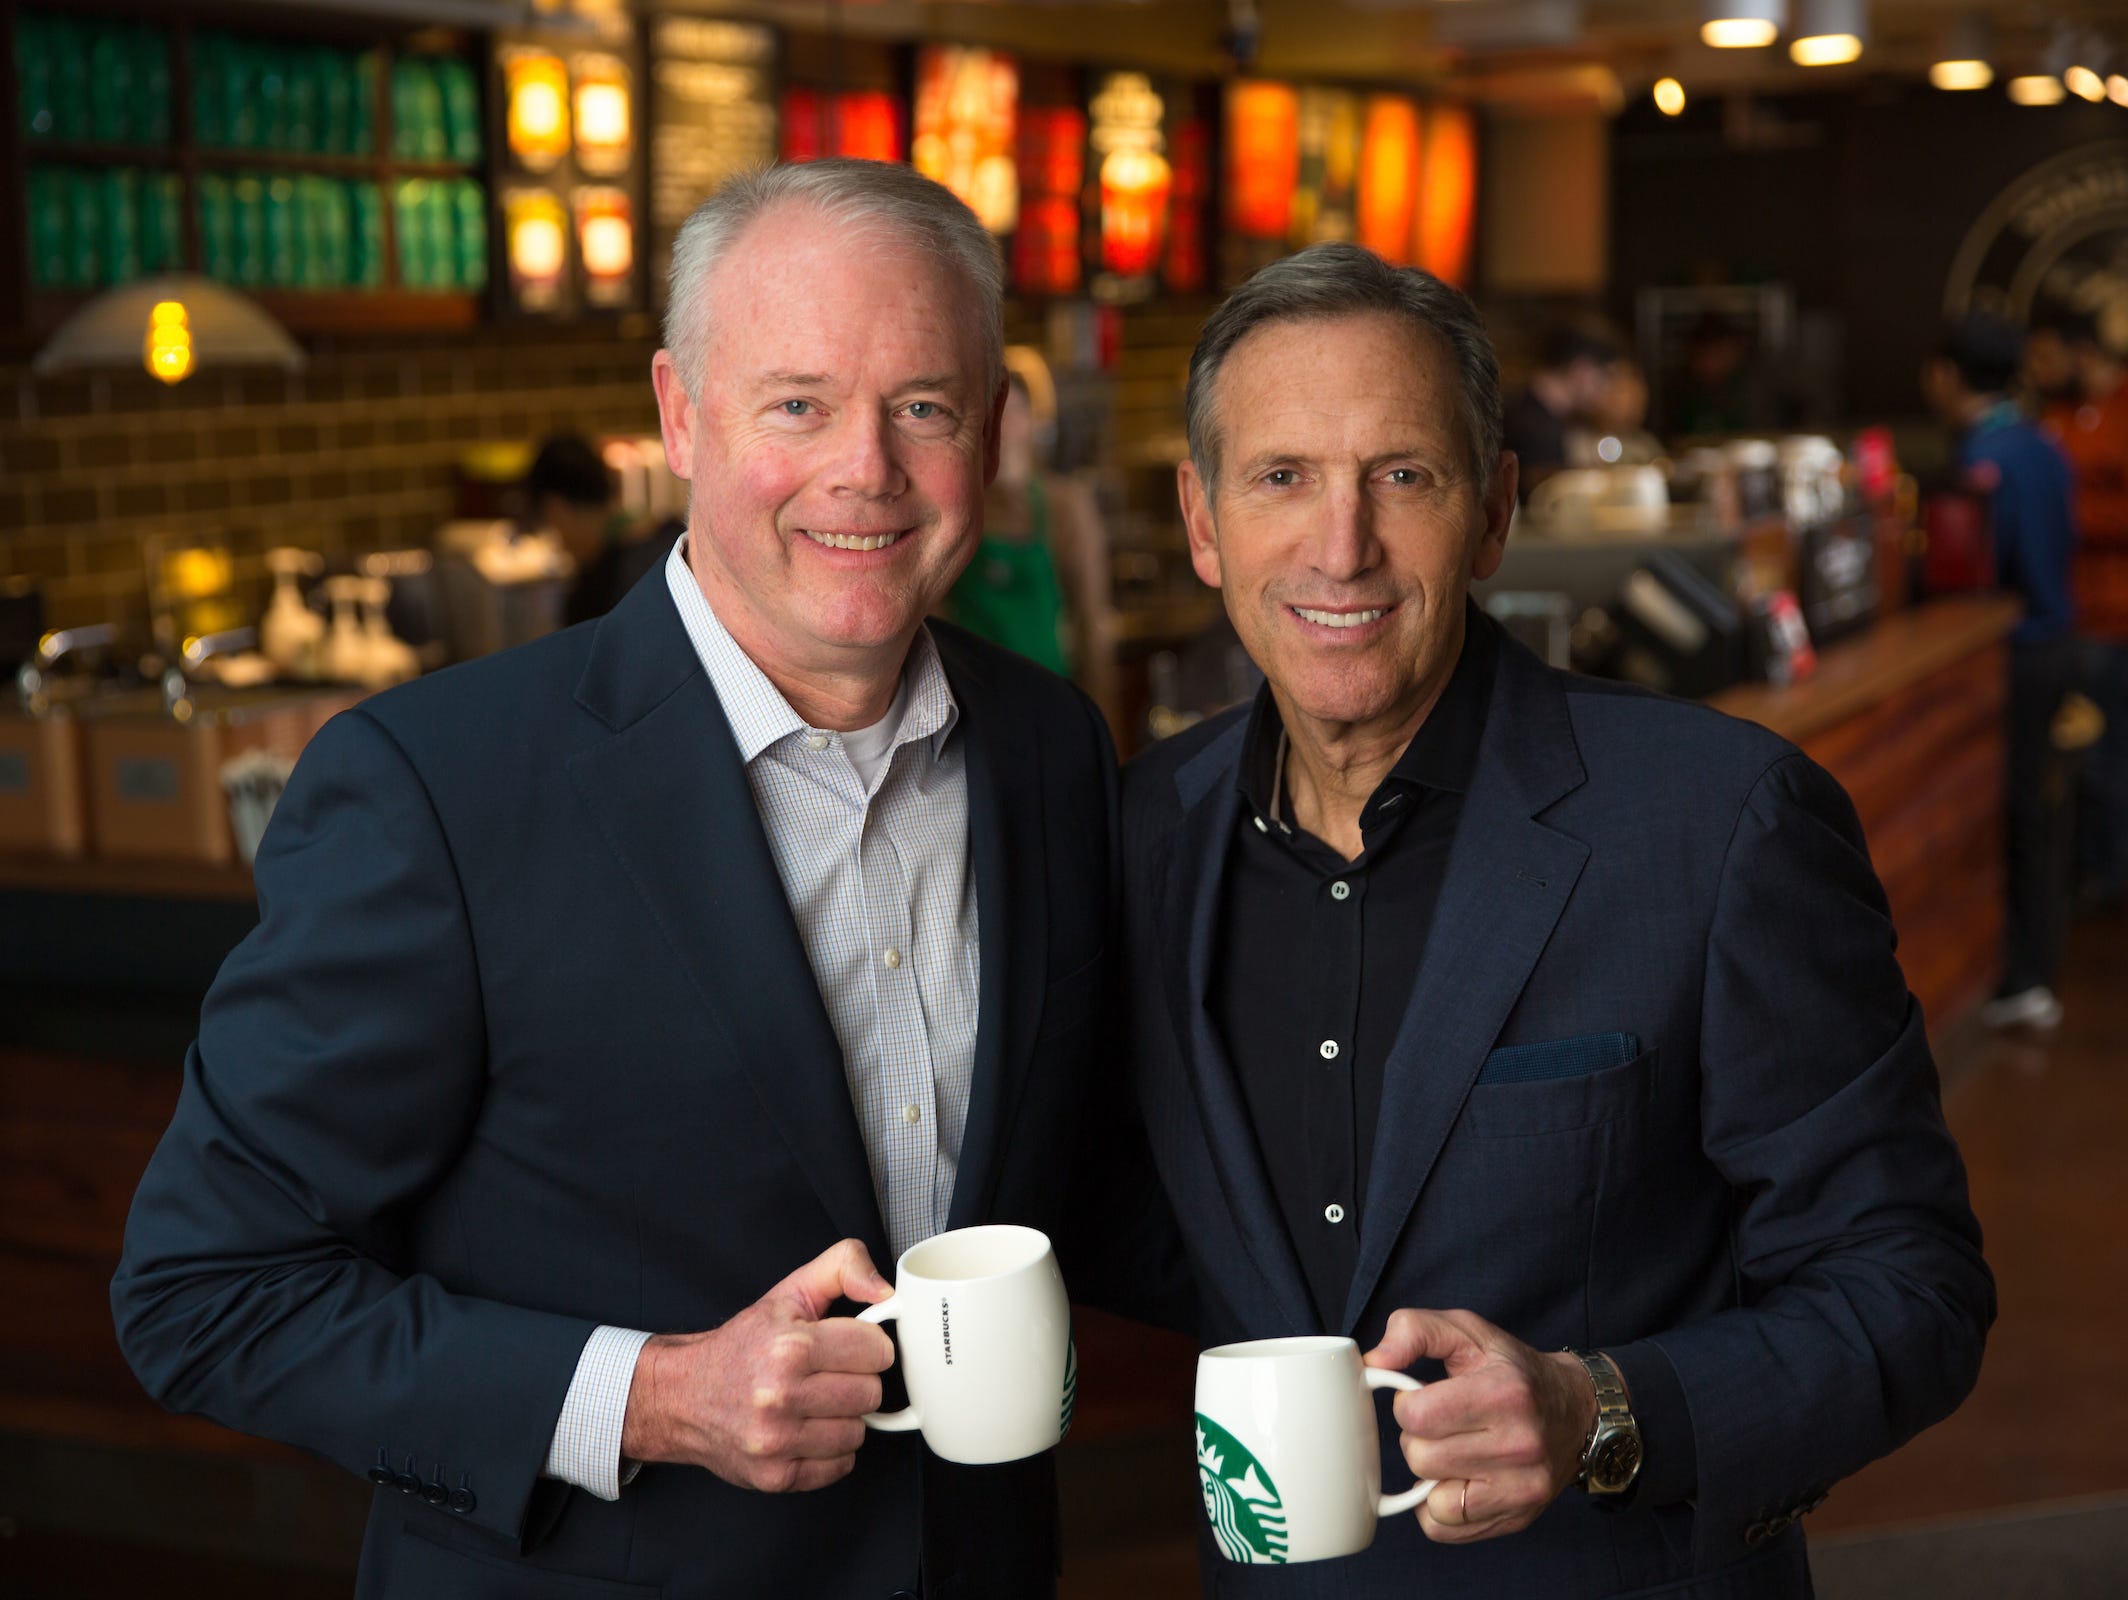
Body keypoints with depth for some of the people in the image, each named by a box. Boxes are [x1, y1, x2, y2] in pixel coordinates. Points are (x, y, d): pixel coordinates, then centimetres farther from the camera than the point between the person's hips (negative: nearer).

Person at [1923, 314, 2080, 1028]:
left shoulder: (1985, 458, -18)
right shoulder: (2042, 446, 10)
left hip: (2009, 650, -9)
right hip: (2053, 641, 9)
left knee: (2007, 816, -2)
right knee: (2041, 813, 11)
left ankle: (2013, 980, 4)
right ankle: (2036, 974, 17)